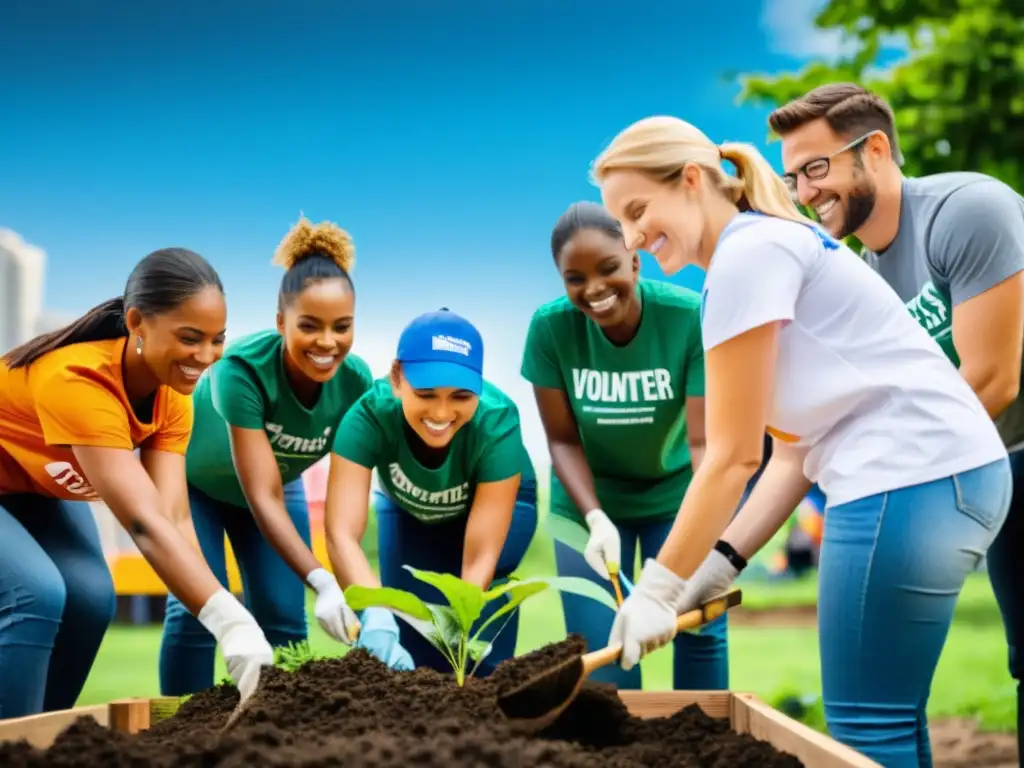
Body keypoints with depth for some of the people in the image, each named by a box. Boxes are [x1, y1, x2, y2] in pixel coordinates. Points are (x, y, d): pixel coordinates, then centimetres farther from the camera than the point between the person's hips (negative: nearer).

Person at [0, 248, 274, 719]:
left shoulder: (171, 395, -15)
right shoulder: (77, 379, -39)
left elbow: (174, 516, -25)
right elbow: (144, 522, -46)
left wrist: (230, 625, -38)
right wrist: (230, 621, -54)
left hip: (38, 485, 7)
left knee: (89, 598, -10)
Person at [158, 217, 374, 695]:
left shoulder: (356, 382, -27)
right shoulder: (243, 368, -40)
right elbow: (262, 499, -43)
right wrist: (323, 583, -56)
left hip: (277, 481, 4)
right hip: (191, 481, -4)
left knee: (283, 617, -2)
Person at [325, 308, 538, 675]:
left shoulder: (496, 422, -39)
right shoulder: (370, 415, -38)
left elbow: (481, 559, -39)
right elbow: (341, 532, -48)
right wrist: (376, 617, -65)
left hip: (495, 505, -1)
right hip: (408, 510, 1)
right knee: (411, 649, -6)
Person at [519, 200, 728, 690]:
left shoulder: (691, 317, -26)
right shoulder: (550, 327, -22)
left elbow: (704, 441, -27)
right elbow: (562, 439, -11)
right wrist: (596, 518, -25)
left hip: (677, 493, -1)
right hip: (591, 498, 1)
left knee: (699, 630, -3)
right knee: (599, 648, -3)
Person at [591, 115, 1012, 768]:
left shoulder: (747, 252, -9)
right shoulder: (771, 247, 20)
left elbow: (733, 457, -10)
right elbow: (797, 448, 15)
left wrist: (656, 590, -4)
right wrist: (721, 561, 8)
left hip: (912, 477, -10)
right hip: (939, 472, 10)